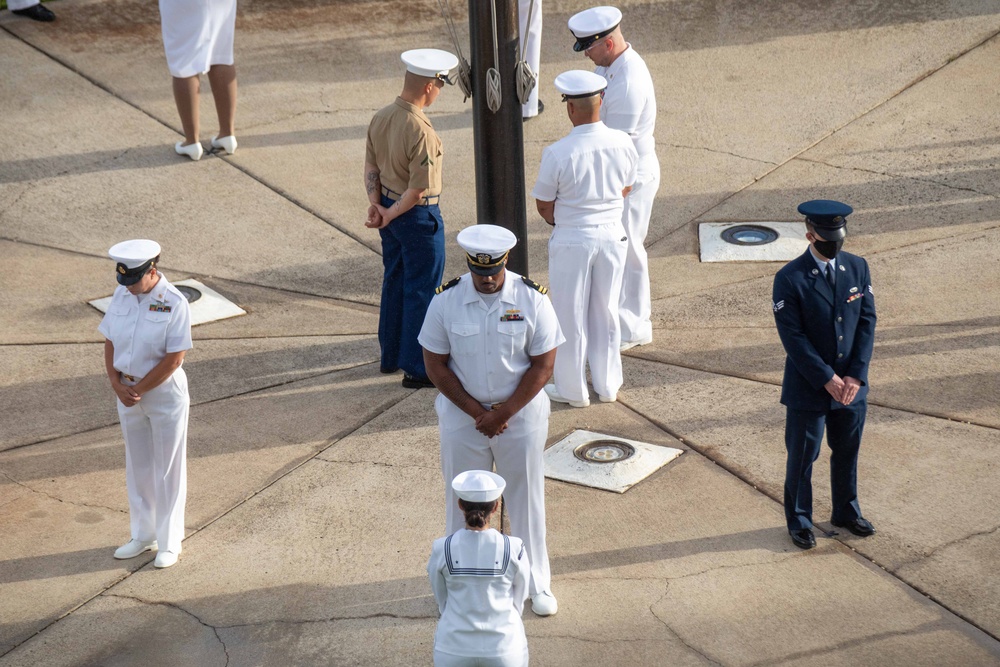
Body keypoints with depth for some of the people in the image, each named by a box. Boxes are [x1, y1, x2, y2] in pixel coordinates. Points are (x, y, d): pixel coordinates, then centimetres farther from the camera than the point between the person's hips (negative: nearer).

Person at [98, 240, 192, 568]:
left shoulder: (173, 304, -18)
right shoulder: (121, 295, 0)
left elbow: (174, 359, -19)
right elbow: (110, 342, 5)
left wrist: (138, 389, -15)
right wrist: (117, 385, -8)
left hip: (165, 393, -6)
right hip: (128, 393, 6)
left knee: (168, 468, 6)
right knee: (137, 466, 16)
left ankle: (169, 542, 17)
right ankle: (143, 535, 30)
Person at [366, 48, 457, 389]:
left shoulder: (380, 118, -1)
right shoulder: (420, 131, -27)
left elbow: (371, 168, 6)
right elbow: (419, 189, -24)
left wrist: (377, 205, -2)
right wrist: (390, 216, -12)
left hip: (390, 207, 8)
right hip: (419, 216, -8)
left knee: (394, 283, 20)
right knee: (421, 291, 3)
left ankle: (391, 355, 33)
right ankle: (417, 367, 11)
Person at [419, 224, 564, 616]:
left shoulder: (532, 299, -12)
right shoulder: (446, 301, -11)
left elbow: (543, 366, -8)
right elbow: (435, 365, -6)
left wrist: (504, 413, -14)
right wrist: (477, 412, -12)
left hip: (520, 412, 0)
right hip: (462, 413, 1)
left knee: (526, 499, 10)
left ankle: (537, 584, 27)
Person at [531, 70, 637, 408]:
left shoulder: (557, 153, -22)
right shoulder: (622, 143, -10)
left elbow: (543, 205, -9)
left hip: (572, 240, -4)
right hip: (612, 234, 4)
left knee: (571, 314, 11)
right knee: (606, 311, 18)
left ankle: (572, 389, 22)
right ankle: (608, 385, 29)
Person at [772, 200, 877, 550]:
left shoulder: (857, 267, -1)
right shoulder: (790, 279, -16)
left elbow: (867, 321, -1)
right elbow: (794, 337, -17)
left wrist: (855, 376, -10)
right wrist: (827, 379, -19)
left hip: (852, 385, 4)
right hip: (808, 388, -4)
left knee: (847, 452, 19)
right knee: (802, 457, 9)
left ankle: (846, 512, 38)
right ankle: (799, 521, 27)